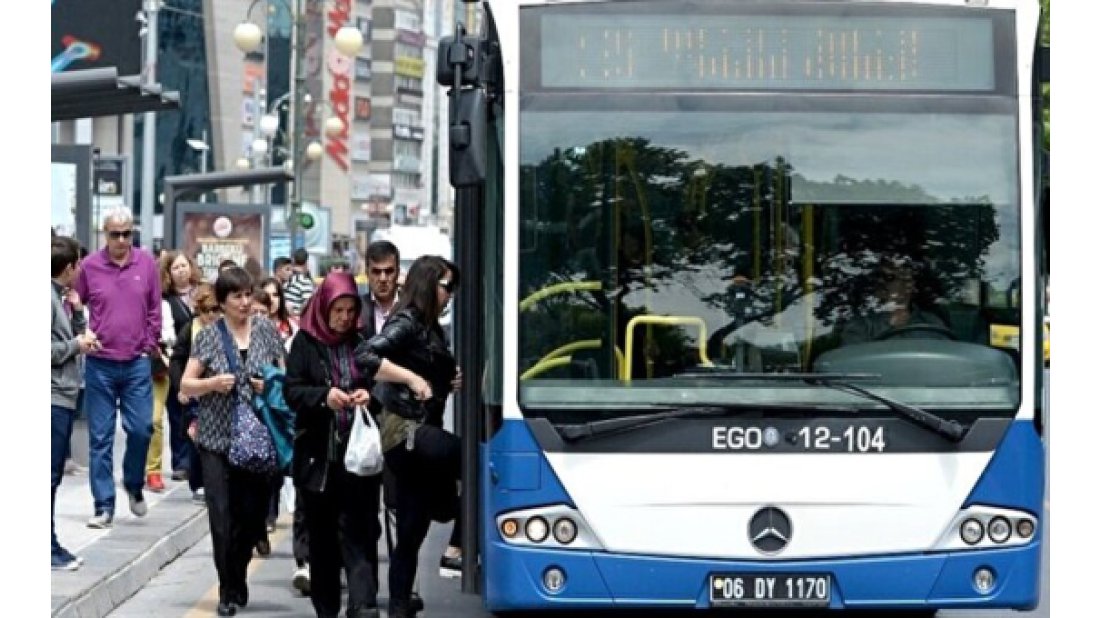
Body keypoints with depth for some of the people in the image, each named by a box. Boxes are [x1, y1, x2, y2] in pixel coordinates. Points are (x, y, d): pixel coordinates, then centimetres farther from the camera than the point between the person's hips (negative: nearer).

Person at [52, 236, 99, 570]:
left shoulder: (61, 297, 15)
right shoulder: (49, 298, -14)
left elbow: (77, 337, 18)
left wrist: (77, 311, 6)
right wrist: (76, 345, -11)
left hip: (64, 396, 10)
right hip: (52, 398, -10)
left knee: (54, 473, 12)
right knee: (49, 474, -6)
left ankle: (52, 545, 18)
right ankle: (48, 547, -3)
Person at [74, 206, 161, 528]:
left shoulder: (147, 263, 2)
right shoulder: (89, 266, -3)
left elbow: (154, 309, 9)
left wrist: (149, 344, 5)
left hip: (137, 363, 1)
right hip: (99, 364, -1)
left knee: (141, 428, -2)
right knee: (100, 437, 2)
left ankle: (134, 484, 25)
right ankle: (104, 506, 7)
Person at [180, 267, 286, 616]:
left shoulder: (266, 330, 5)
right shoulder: (209, 336, 1)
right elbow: (186, 385, 3)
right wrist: (213, 383, -15)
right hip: (218, 439, -1)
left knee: (252, 515, 4)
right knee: (223, 518, -6)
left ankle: (237, 581, 26)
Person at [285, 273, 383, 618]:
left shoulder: (362, 342, 4)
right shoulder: (306, 342, 2)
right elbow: (291, 391, -3)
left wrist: (368, 395, -10)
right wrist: (324, 396, -20)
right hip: (318, 455, 0)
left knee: (359, 533, -7)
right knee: (322, 536, 10)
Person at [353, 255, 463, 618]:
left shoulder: (430, 328, 18)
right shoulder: (407, 322, -9)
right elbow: (364, 356, -22)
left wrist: (452, 380, 6)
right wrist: (412, 379, -24)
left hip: (420, 432, 9)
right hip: (406, 429, -9)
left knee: (411, 533, 9)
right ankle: (458, 548, -7)